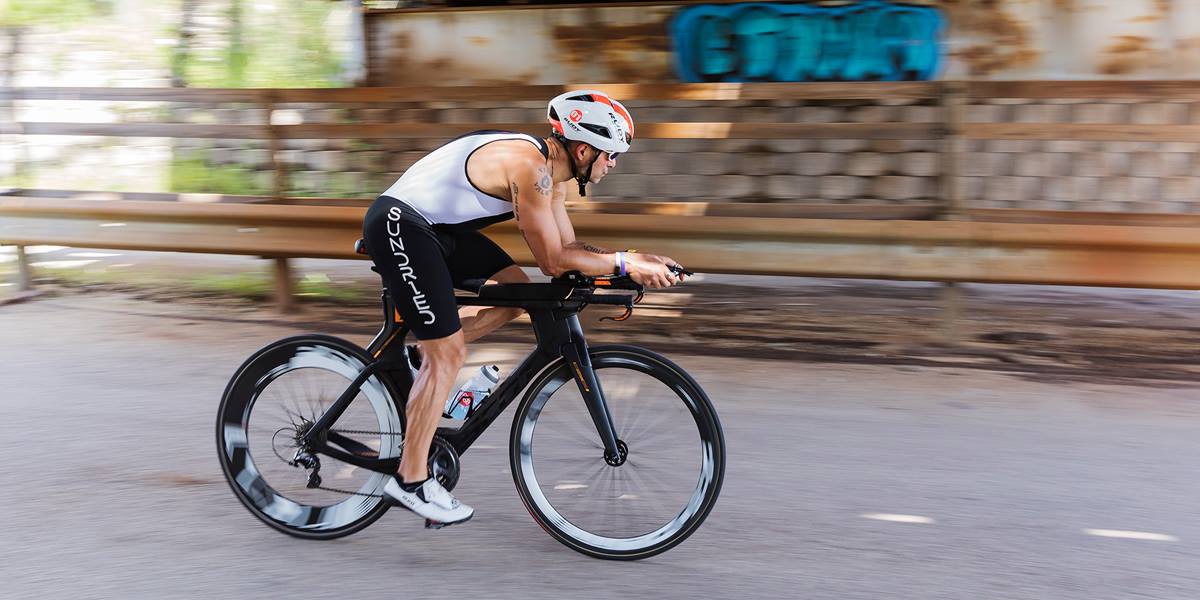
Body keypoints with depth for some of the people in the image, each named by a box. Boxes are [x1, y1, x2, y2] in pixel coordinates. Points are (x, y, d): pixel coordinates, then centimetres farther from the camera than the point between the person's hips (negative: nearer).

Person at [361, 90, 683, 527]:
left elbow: (567, 246, 12)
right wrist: (626, 264, -14)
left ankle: (418, 351, 13)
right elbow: (554, 261, -21)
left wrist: (638, 261, 2)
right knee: (449, 353, -9)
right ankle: (410, 482, -2)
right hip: (398, 226, -10)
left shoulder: (551, 170, 7)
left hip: (436, 225, 10)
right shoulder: (531, 166, -22)